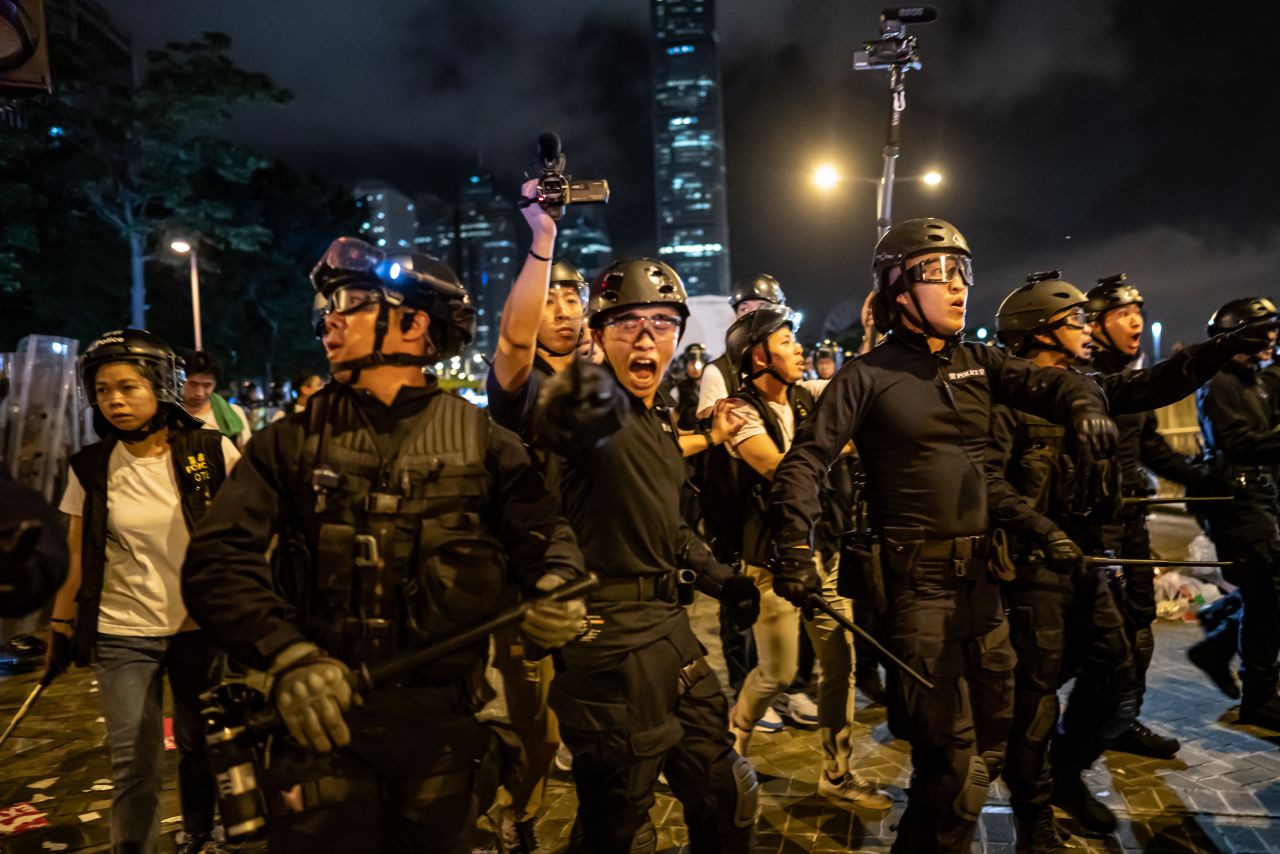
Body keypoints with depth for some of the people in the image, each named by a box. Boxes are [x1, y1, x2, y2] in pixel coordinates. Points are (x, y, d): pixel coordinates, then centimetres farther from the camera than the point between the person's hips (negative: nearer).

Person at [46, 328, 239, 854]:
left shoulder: (212, 452, -8)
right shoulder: (90, 468, -1)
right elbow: (77, 557, 6)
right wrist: (60, 625, 6)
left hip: (202, 627, 0)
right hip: (122, 634, 1)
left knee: (201, 746, 12)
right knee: (133, 765, 1)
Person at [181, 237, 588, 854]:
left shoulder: (480, 440, -2)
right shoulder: (293, 442, 0)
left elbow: (544, 536, 0)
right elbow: (218, 559, -8)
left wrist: (554, 590, -22)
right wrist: (285, 652, -24)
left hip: (445, 722, 1)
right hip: (326, 719, 0)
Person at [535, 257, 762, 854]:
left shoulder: (660, 419, 13)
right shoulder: (597, 408, -14)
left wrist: (720, 580, 16)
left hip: (671, 627, 8)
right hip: (613, 637, -8)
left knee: (726, 797, 22)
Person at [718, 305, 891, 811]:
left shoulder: (807, 394, 5)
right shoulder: (741, 410, -13)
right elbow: (780, 467, -26)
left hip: (822, 551, 6)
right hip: (773, 558, -6)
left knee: (841, 664, 8)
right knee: (778, 673, 3)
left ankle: (837, 773, 24)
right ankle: (732, 744, 32)